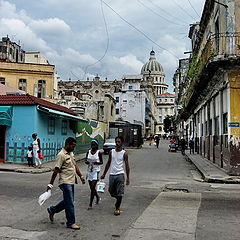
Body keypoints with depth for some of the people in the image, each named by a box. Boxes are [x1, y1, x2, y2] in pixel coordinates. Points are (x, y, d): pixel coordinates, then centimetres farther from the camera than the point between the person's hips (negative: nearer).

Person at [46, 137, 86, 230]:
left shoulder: (71, 154, 14)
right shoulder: (61, 155, -15)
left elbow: (75, 166, 22)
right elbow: (56, 170, -17)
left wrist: (81, 176, 13)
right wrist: (51, 184, -16)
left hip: (71, 182, 9)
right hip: (65, 182, -9)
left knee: (68, 201, 17)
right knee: (70, 203, -3)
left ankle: (52, 210, 34)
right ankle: (71, 223, 9)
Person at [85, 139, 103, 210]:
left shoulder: (99, 153, -4)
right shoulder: (88, 152, 6)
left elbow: (101, 162, 1)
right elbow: (86, 161, 9)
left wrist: (97, 163, -19)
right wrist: (87, 162, -14)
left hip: (96, 171, -4)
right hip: (89, 171, 5)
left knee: (93, 187, -10)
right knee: (91, 187, 13)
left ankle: (90, 204, -3)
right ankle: (97, 197, 40)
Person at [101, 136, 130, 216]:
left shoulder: (124, 153, -2)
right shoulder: (111, 152, 7)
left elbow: (127, 166, -1)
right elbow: (108, 163, 15)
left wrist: (127, 178, -5)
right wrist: (104, 174, 14)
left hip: (120, 174, -4)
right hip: (112, 174, 4)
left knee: (119, 193, -3)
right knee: (111, 191, 11)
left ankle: (117, 208, 11)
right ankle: (118, 201, 39)